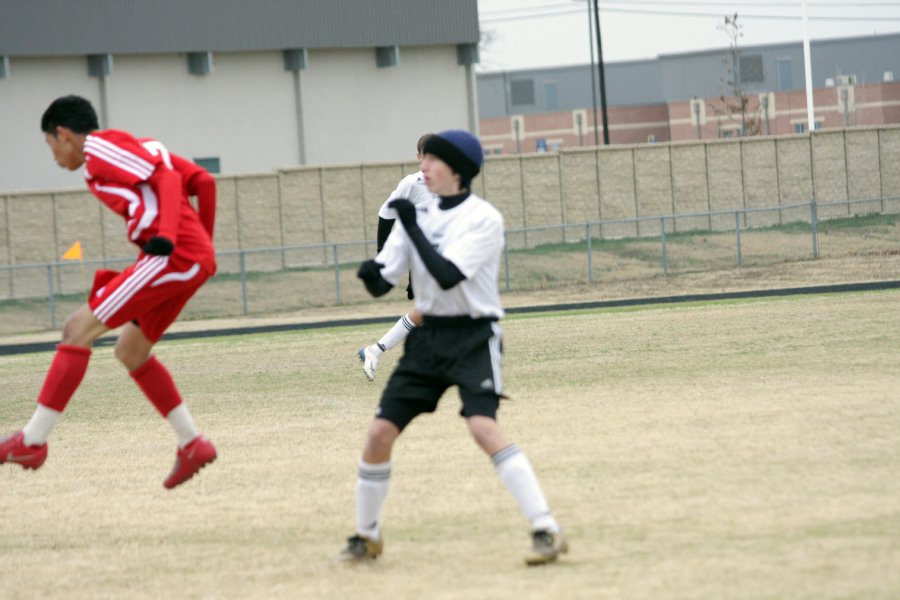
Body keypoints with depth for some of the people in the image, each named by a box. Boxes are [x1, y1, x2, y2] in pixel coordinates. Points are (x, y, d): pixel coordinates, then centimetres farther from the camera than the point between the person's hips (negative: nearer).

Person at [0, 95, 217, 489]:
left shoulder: (101, 146, 0)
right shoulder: (140, 148, 26)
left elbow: (166, 176, -13)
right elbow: (203, 181, 20)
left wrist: (166, 236, -24)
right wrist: (203, 243, 23)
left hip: (174, 255, -9)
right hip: (196, 258, 9)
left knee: (79, 329, -9)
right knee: (131, 352, 20)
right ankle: (193, 446, 18)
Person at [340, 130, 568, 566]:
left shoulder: (483, 218, -11)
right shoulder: (419, 213, 6)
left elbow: (447, 276, -23)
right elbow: (382, 283, 4)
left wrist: (411, 226, -18)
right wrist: (370, 273, -19)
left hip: (473, 337, -6)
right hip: (427, 336, 6)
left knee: (483, 426, -26)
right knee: (380, 433, 2)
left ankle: (546, 530, -25)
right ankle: (366, 536, 20)